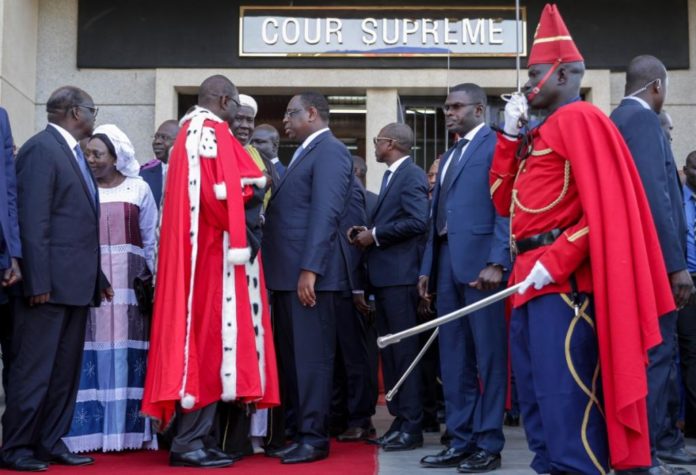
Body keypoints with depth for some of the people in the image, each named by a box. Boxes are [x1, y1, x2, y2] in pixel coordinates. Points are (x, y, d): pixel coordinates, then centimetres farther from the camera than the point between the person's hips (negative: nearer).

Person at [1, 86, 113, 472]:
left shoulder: (73, 153, 18)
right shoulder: (41, 148, -9)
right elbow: (33, 220, -16)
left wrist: (97, 277, 16)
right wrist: (38, 282, -21)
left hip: (76, 283, 9)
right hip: (50, 283, -9)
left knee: (66, 370, 12)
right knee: (35, 368, -2)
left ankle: (51, 443, 20)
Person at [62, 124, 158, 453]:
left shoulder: (139, 189, 6)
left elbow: (151, 239, 9)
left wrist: (151, 277, 4)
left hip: (129, 282, 0)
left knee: (127, 350, 0)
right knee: (92, 349, -3)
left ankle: (130, 428, 5)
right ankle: (89, 429, 1)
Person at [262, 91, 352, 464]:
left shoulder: (330, 150, -7)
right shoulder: (304, 153, 23)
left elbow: (325, 213, -17)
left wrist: (309, 269, -23)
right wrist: (287, 271, 12)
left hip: (308, 273, -9)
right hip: (286, 273, 9)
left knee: (311, 357, -4)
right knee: (291, 357, 12)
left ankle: (315, 438, 3)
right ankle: (299, 430, 21)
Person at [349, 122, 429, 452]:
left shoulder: (411, 175, -10)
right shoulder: (392, 176, 19)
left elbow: (418, 222, -22)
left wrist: (375, 235, -15)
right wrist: (367, 232, 4)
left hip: (400, 275, -10)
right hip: (384, 275, 10)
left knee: (404, 350, -6)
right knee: (389, 350, 12)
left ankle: (412, 426, 0)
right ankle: (399, 419, 19)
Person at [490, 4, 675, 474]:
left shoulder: (579, 117, -8)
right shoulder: (540, 132, 20)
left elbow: (604, 205, -17)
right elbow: (503, 201, 20)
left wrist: (555, 262, -21)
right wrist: (509, 134, 12)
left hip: (563, 280, -10)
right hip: (532, 278, 10)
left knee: (565, 397, -9)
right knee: (535, 398, 13)